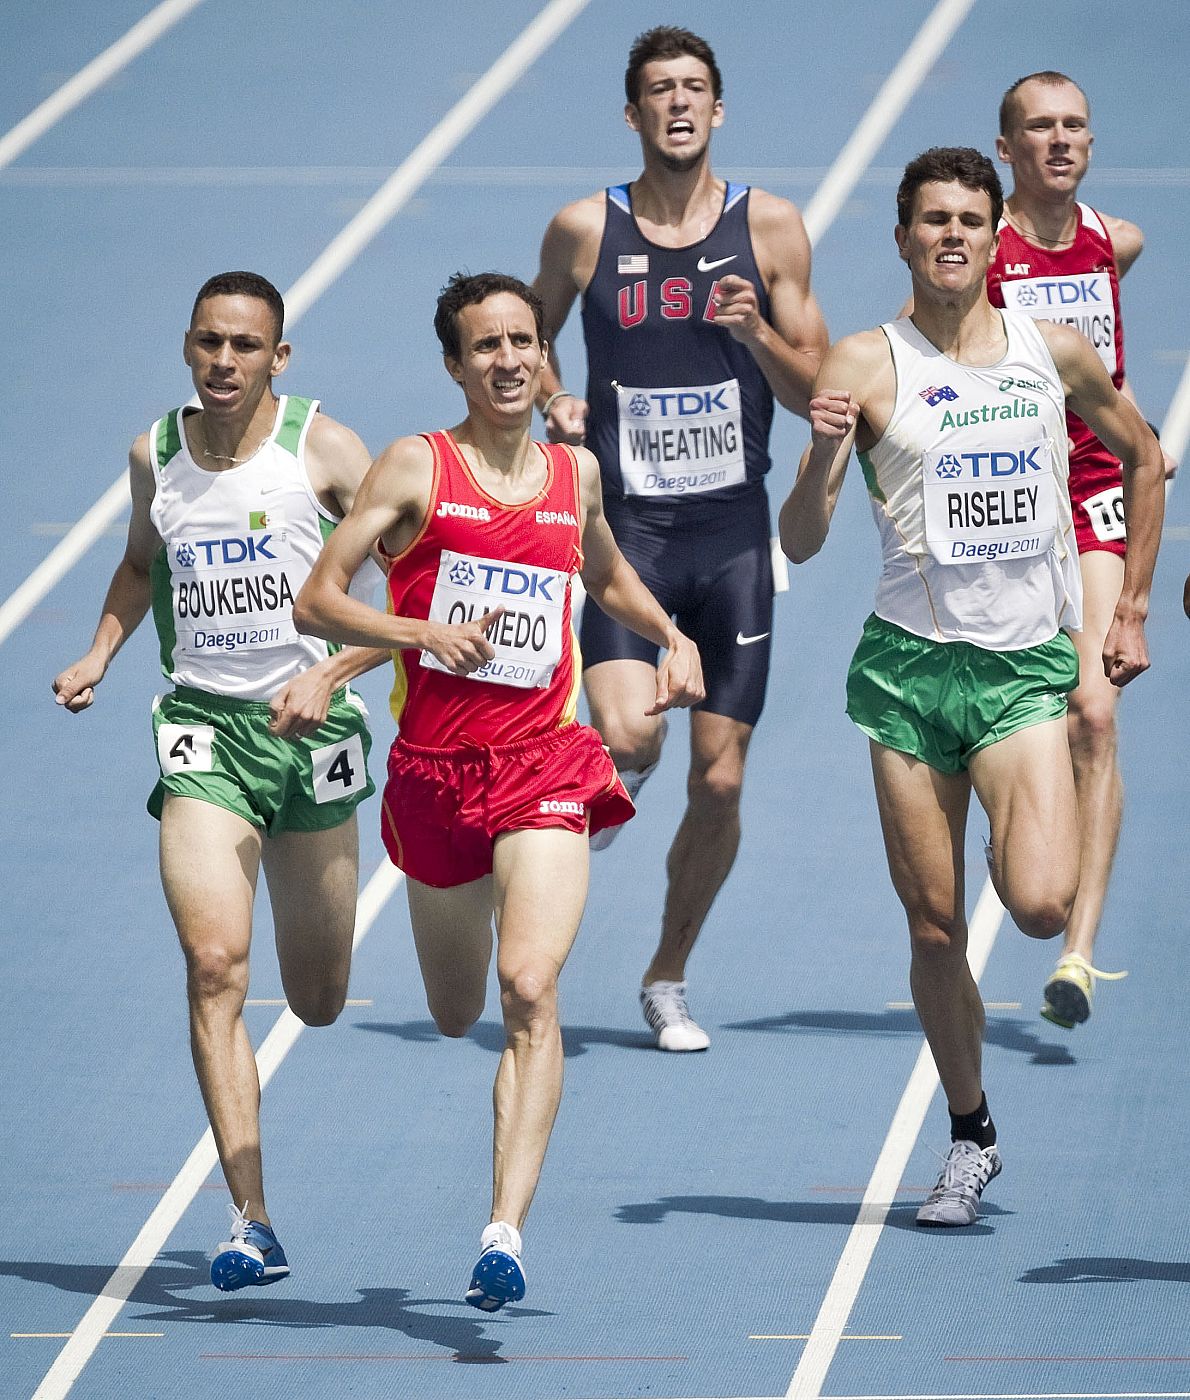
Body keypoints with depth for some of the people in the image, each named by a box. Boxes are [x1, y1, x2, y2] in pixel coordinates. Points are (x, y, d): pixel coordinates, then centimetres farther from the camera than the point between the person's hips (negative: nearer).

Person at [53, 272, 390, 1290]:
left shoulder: (323, 450, -7)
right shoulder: (155, 457, 4)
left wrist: (330, 673, -20)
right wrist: (99, 655, 9)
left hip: (307, 725, -1)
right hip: (202, 725, 1)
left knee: (319, 1004, 11)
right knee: (214, 963, -19)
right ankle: (252, 1222, -20)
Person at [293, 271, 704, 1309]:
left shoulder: (577, 473, 10)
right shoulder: (416, 468, -1)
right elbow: (317, 601, -4)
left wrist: (674, 637, 16)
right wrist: (429, 634, -18)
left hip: (544, 765, 0)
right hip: (434, 765, 0)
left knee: (530, 988, -21)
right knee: (456, 1014, 13)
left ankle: (507, 1229, -28)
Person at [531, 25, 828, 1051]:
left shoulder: (769, 227, 1)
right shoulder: (586, 230, 0)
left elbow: (817, 393, 3)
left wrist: (756, 331, -16)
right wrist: (555, 401, -4)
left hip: (733, 531, 1)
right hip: (627, 528, -1)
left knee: (720, 782, 3)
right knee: (628, 737, -24)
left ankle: (668, 979, 21)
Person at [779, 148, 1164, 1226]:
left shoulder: (1056, 354, 4)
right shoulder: (867, 365, -2)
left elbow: (1145, 460, 21)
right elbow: (799, 543, -6)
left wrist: (1131, 610, 18)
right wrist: (823, 455, -25)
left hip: (1028, 665, 0)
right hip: (910, 665, 0)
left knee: (1040, 907, -18)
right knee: (933, 925, 1)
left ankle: (1030, 846, 19)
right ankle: (970, 1139, 18)